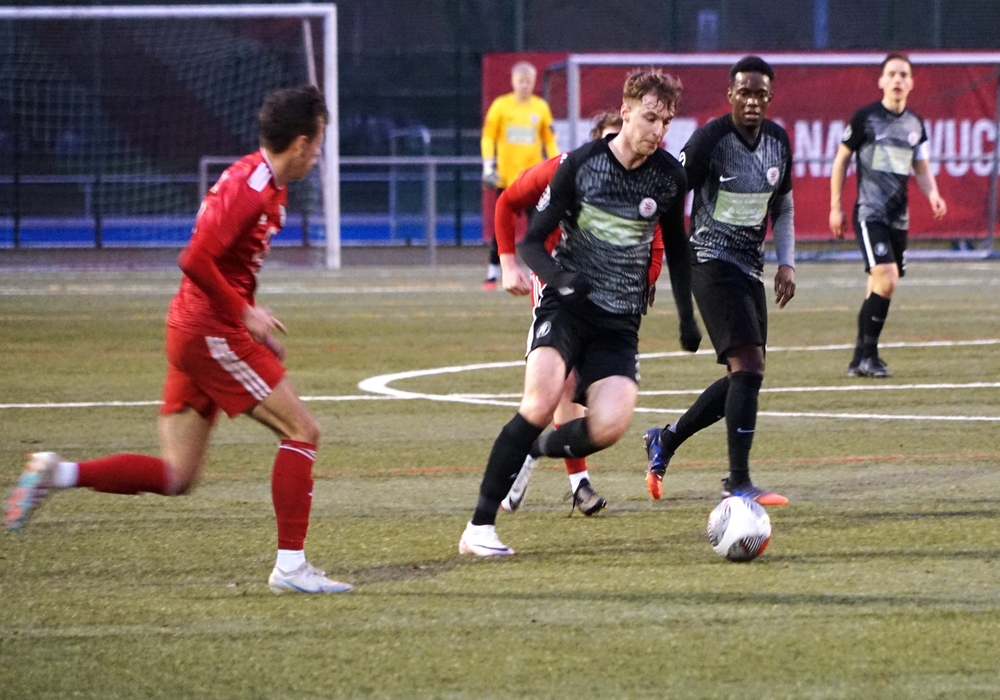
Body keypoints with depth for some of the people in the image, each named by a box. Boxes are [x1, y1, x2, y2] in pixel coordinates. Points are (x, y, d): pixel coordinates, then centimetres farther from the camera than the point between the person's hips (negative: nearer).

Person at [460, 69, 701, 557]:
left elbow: (676, 248, 21)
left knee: (609, 426, -21)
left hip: (620, 324, 3)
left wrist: (687, 316, 20)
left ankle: (536, 449, 12)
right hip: (566, 307, -3)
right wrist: (560, 277, -22)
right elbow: (532, 242, -2)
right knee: (541, 402, -27)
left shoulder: (669, 176, 3)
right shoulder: (581, 164, -6)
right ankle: (480, 526, -18)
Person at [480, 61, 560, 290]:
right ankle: (493, 274, 6)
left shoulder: (541, 107, 6)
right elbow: (488, 136, 2)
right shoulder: (500, 106, 1)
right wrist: (489, 167, -6)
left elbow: (550, 140, 11)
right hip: (506, 177, -1)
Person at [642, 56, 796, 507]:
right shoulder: (710, 139, -14)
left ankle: (665, 440, 29)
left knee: (743, 377, 10)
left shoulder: (777, 140, 7)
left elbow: (783, 206, 19)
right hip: (712, 263, -8)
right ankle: (738, 483, -15)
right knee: (749, 367, -18)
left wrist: (786, 262, 8)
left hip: (750, 267, 8)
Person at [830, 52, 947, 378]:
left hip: (899, 216, 5)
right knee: (886, 278, -20)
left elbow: (921, 169, 18)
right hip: (870, 213, -5)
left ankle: (860, 359, 16)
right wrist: (835, 206, 3)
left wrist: (933, 194, -3)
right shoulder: (865, 118, -3)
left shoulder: (915, 124, 11)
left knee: (879, 288, 7)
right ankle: (867, 354, -9)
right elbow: (841, 159, 4)